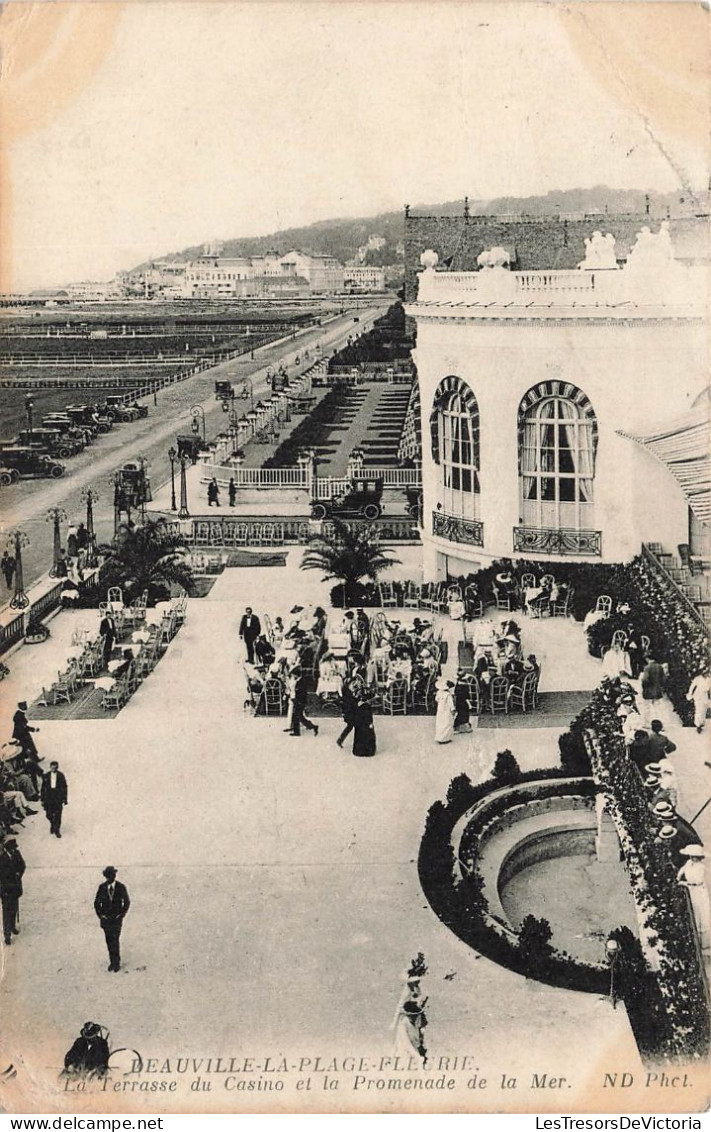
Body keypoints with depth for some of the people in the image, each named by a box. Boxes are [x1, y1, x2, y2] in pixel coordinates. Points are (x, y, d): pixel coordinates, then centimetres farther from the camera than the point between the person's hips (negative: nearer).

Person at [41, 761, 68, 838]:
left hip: (58, 798, -1)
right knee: (49, 815, 2)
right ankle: (52, 824, 34)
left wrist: (65, 798, 3)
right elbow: (43, 787, 6)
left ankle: (57, 830, 11)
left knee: (58, 814, -2)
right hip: (48, 797, 1)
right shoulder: (46, 776, 1)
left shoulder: (60, 776, -1)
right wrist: (42, 797, 5)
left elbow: (64, 787, 4)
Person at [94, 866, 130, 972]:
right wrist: (100, 915, -2)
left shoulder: (121, 887, -7)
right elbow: (96, 903, 6)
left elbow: (127, 902, 0)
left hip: (117, 918, -2)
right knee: (109, 941, 5)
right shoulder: (102, 887, -2)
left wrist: (121, 915, -6)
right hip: (105, 918, 2)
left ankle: (116, 963, -1)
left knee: (115, 940, -9)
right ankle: (112, 962, 15)